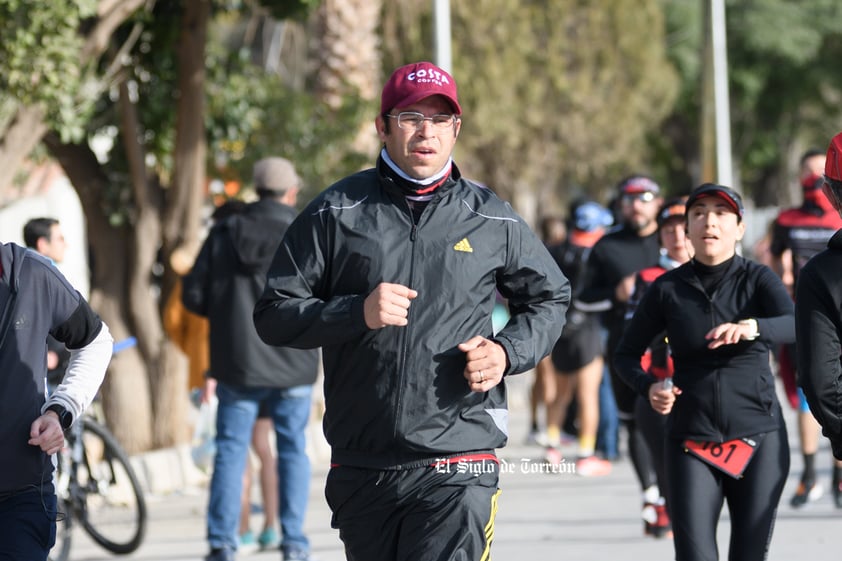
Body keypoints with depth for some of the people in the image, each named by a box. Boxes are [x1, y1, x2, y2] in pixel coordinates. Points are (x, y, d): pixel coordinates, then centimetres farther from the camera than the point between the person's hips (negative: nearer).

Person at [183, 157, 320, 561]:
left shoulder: (224, 234, 2)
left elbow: (193, 295, 3)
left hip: (237, 361, 1)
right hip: (292, 363, -1)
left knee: (231, 450, 5)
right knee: (293, 451, 9)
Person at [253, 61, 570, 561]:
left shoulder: (493, 220, 7)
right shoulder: (336, 213, 5)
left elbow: (550, 299, 22)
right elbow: (274, 314, 3)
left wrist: (507, 352, 1)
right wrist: (357, 314, -14)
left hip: (457, 471, -2)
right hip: (361, 468, 2)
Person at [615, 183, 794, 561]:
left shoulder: (757, 279, 0)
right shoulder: (667, 289, 4)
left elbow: (795, 325, -19)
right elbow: (626, 354, 11)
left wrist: (751, 328, -40)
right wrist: (649, 387, -11)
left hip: (759, 441, 0)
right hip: (691, 443, 0)